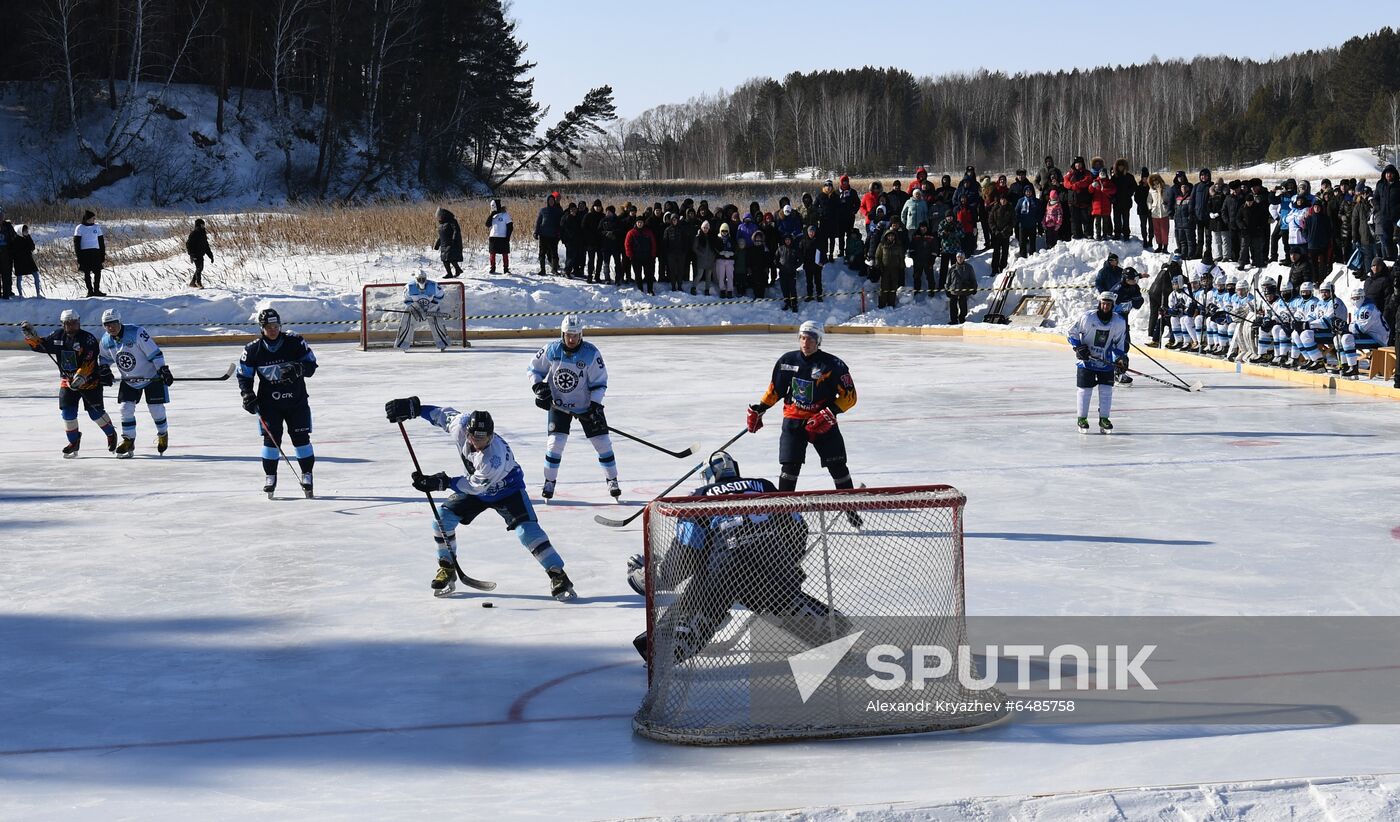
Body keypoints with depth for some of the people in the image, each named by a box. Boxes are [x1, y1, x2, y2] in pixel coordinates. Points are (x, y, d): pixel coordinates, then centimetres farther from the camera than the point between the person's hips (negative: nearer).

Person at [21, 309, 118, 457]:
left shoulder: (88, 339, -17)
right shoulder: (58, 337, 1)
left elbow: (89, 361, -25)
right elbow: (40, 345, 10)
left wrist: (81, 376, -36)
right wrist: (31, 335, -7)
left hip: (90, 380, -5)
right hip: (67, 381, 5)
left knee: (95, 411, -3)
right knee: (67, 411, -3)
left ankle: (111, 435, 21)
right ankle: (74, 441, 13)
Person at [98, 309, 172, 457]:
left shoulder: (136, 333, -26)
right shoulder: (105, 341, -6)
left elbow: (154, 352, -23)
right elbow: (104, 356, 15)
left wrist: (163, 369, -24)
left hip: (151, 377, -5)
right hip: (129, 381, 5)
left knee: (156, 409, 0)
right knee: (126, 408, -4)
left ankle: (163, 435, 26)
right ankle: (128, 441, 6)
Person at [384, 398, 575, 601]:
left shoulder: (495, 459, -41)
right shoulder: (461, 425, -27)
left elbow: (475, 486, -29)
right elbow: (444, 413, -6)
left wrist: (443, 482, -27)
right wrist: (413, 408, -7)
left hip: (507, 489, -6)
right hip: (475, 486, 6)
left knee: (527, 530, -22)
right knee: (442, 519, -6)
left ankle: (558, 576, -14)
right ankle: (447, 570, 13)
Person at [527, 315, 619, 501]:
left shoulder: (591, 353, -17)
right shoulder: (551, 350, -11)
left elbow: (599, 382, -11)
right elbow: (534, 368, 4)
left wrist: (595, 405, -20)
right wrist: (538, 386, -12)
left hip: (586, 404, 0)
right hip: (558, 404, 1)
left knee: (602, 441, -2)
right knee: (556, 441, -10)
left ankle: (612, 481, 13)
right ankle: (549, 482, 6)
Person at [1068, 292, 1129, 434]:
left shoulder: (1119, 322, -6)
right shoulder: (1086, 317, -14)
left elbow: (1120, 343, 3)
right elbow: (1072, 333, -3)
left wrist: (1121, 359, -9)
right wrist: (1079, 347, -15)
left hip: (1106, 361, 2)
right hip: (1086, 359, -2)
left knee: (1106, 389, -2)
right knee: (1085, 389, -1)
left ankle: (1104, 419, 11)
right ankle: (1082, 419, 12)